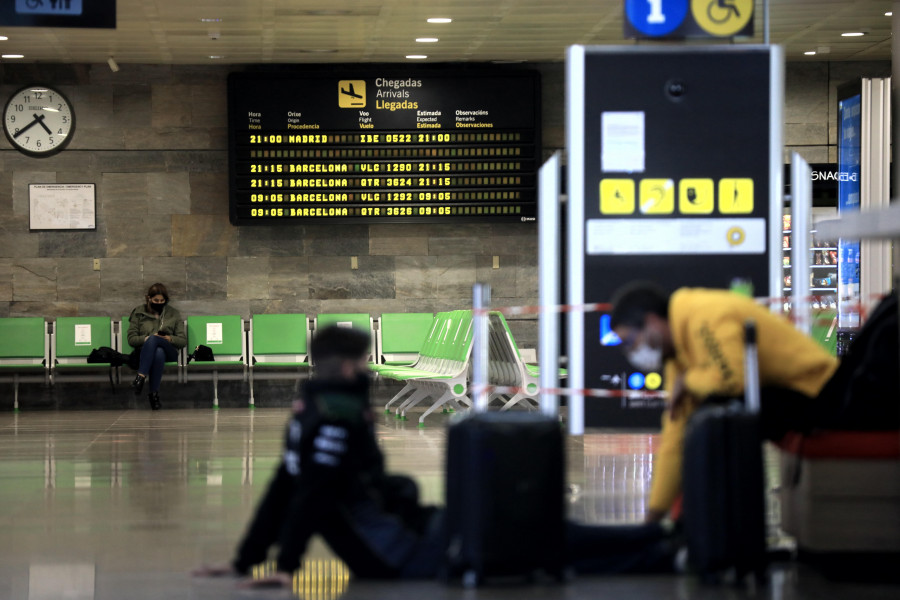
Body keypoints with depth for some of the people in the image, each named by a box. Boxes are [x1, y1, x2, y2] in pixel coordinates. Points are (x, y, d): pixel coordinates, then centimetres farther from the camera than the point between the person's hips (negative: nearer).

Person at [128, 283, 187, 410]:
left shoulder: (174, 314, 17)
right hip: (144, 352, 0)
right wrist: (147, 338, -12)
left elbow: (183, 341, 12)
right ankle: (154, 393, -49)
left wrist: (170, 339, -10)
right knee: (158, 353, -41)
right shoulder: (139, 313, 15)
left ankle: (141, 376, -46)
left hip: (169, 352, 0)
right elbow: (131, 339, 7)